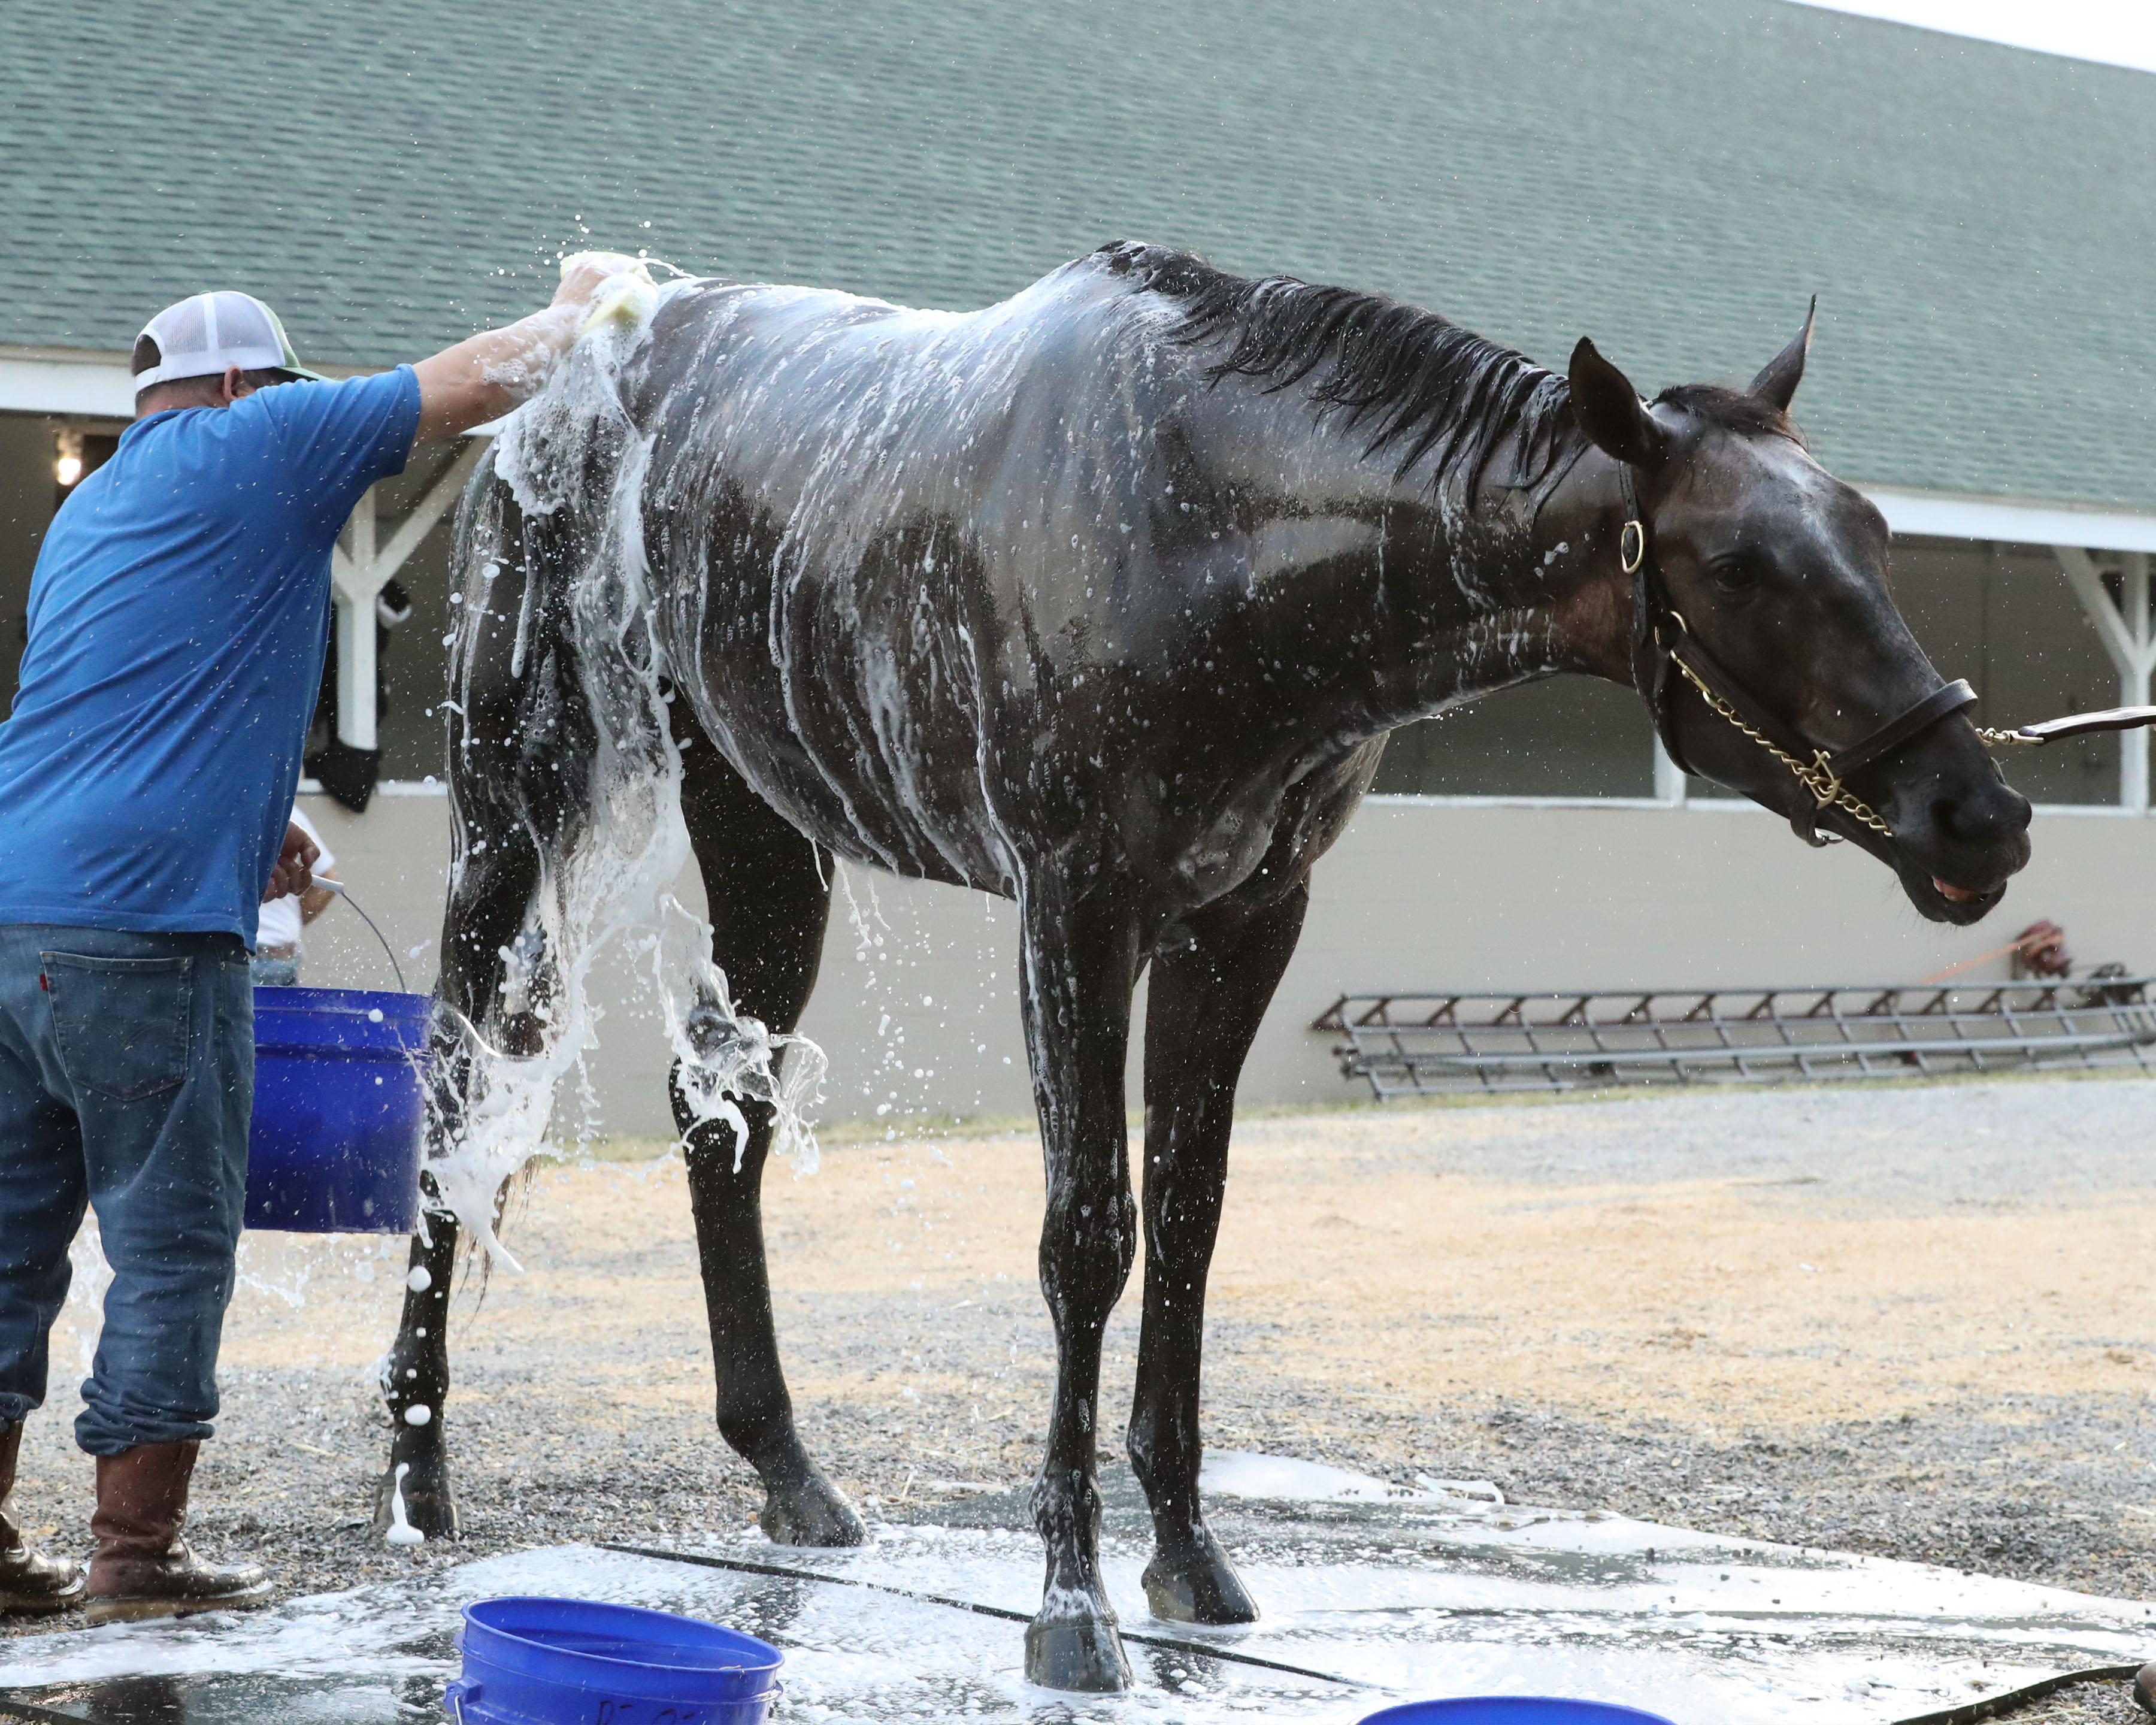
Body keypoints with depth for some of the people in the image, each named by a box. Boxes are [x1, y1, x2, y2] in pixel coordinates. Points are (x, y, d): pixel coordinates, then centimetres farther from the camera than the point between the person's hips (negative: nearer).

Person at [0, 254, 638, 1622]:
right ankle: (138, 1554, 3)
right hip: (141, 924, -8)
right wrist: (582, 310, 20)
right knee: (171, 1243, 0)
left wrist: (249, 834, 24)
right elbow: (479, 383, 3)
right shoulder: (254, 448, 1)